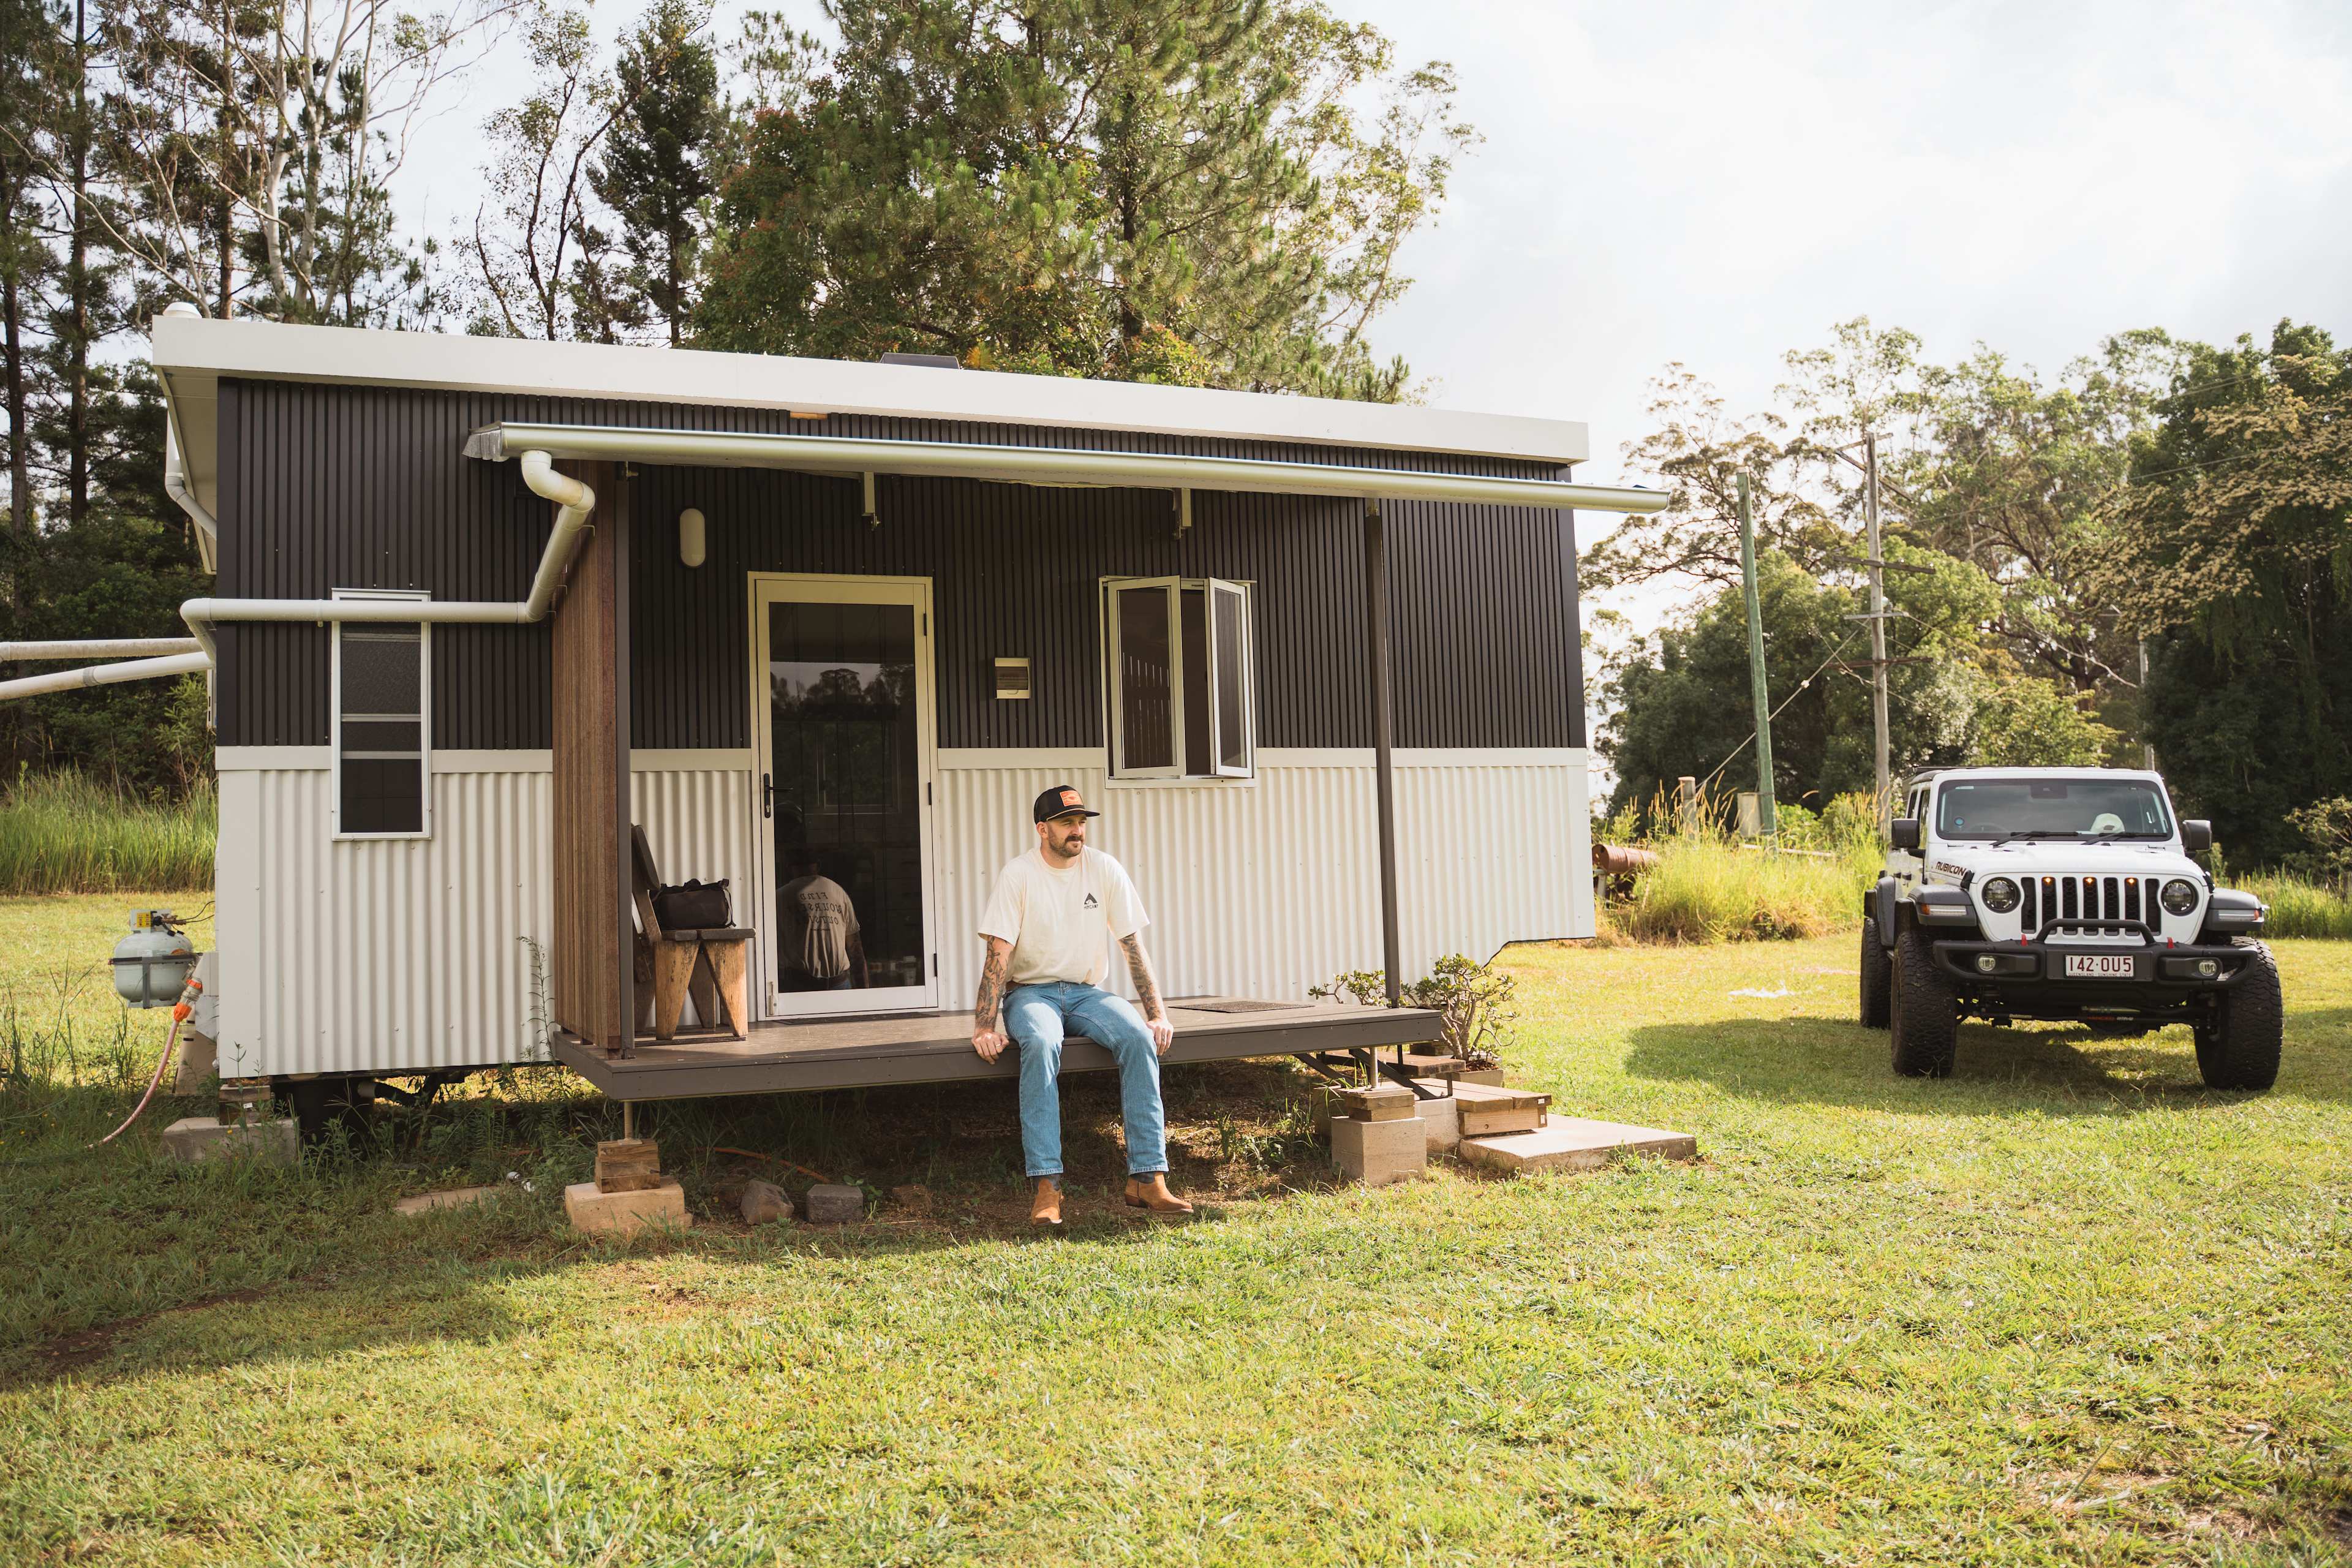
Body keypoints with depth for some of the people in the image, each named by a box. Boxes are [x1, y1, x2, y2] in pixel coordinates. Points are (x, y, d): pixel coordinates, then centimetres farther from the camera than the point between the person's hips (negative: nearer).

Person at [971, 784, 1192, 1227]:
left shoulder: (1105, 870, 0)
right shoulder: (1018, 875, -8)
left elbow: (1133, 946, 2)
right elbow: (999, 953, -13)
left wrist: (1158, 1014, -6)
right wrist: (985, 1027, -21)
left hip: (1086, 991, 3)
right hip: (1031, 990, -3)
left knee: (1139, 1039, -27)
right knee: (1041, 1044, -37)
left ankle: (1147, 1177, -25)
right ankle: (1046, 1185, -36)